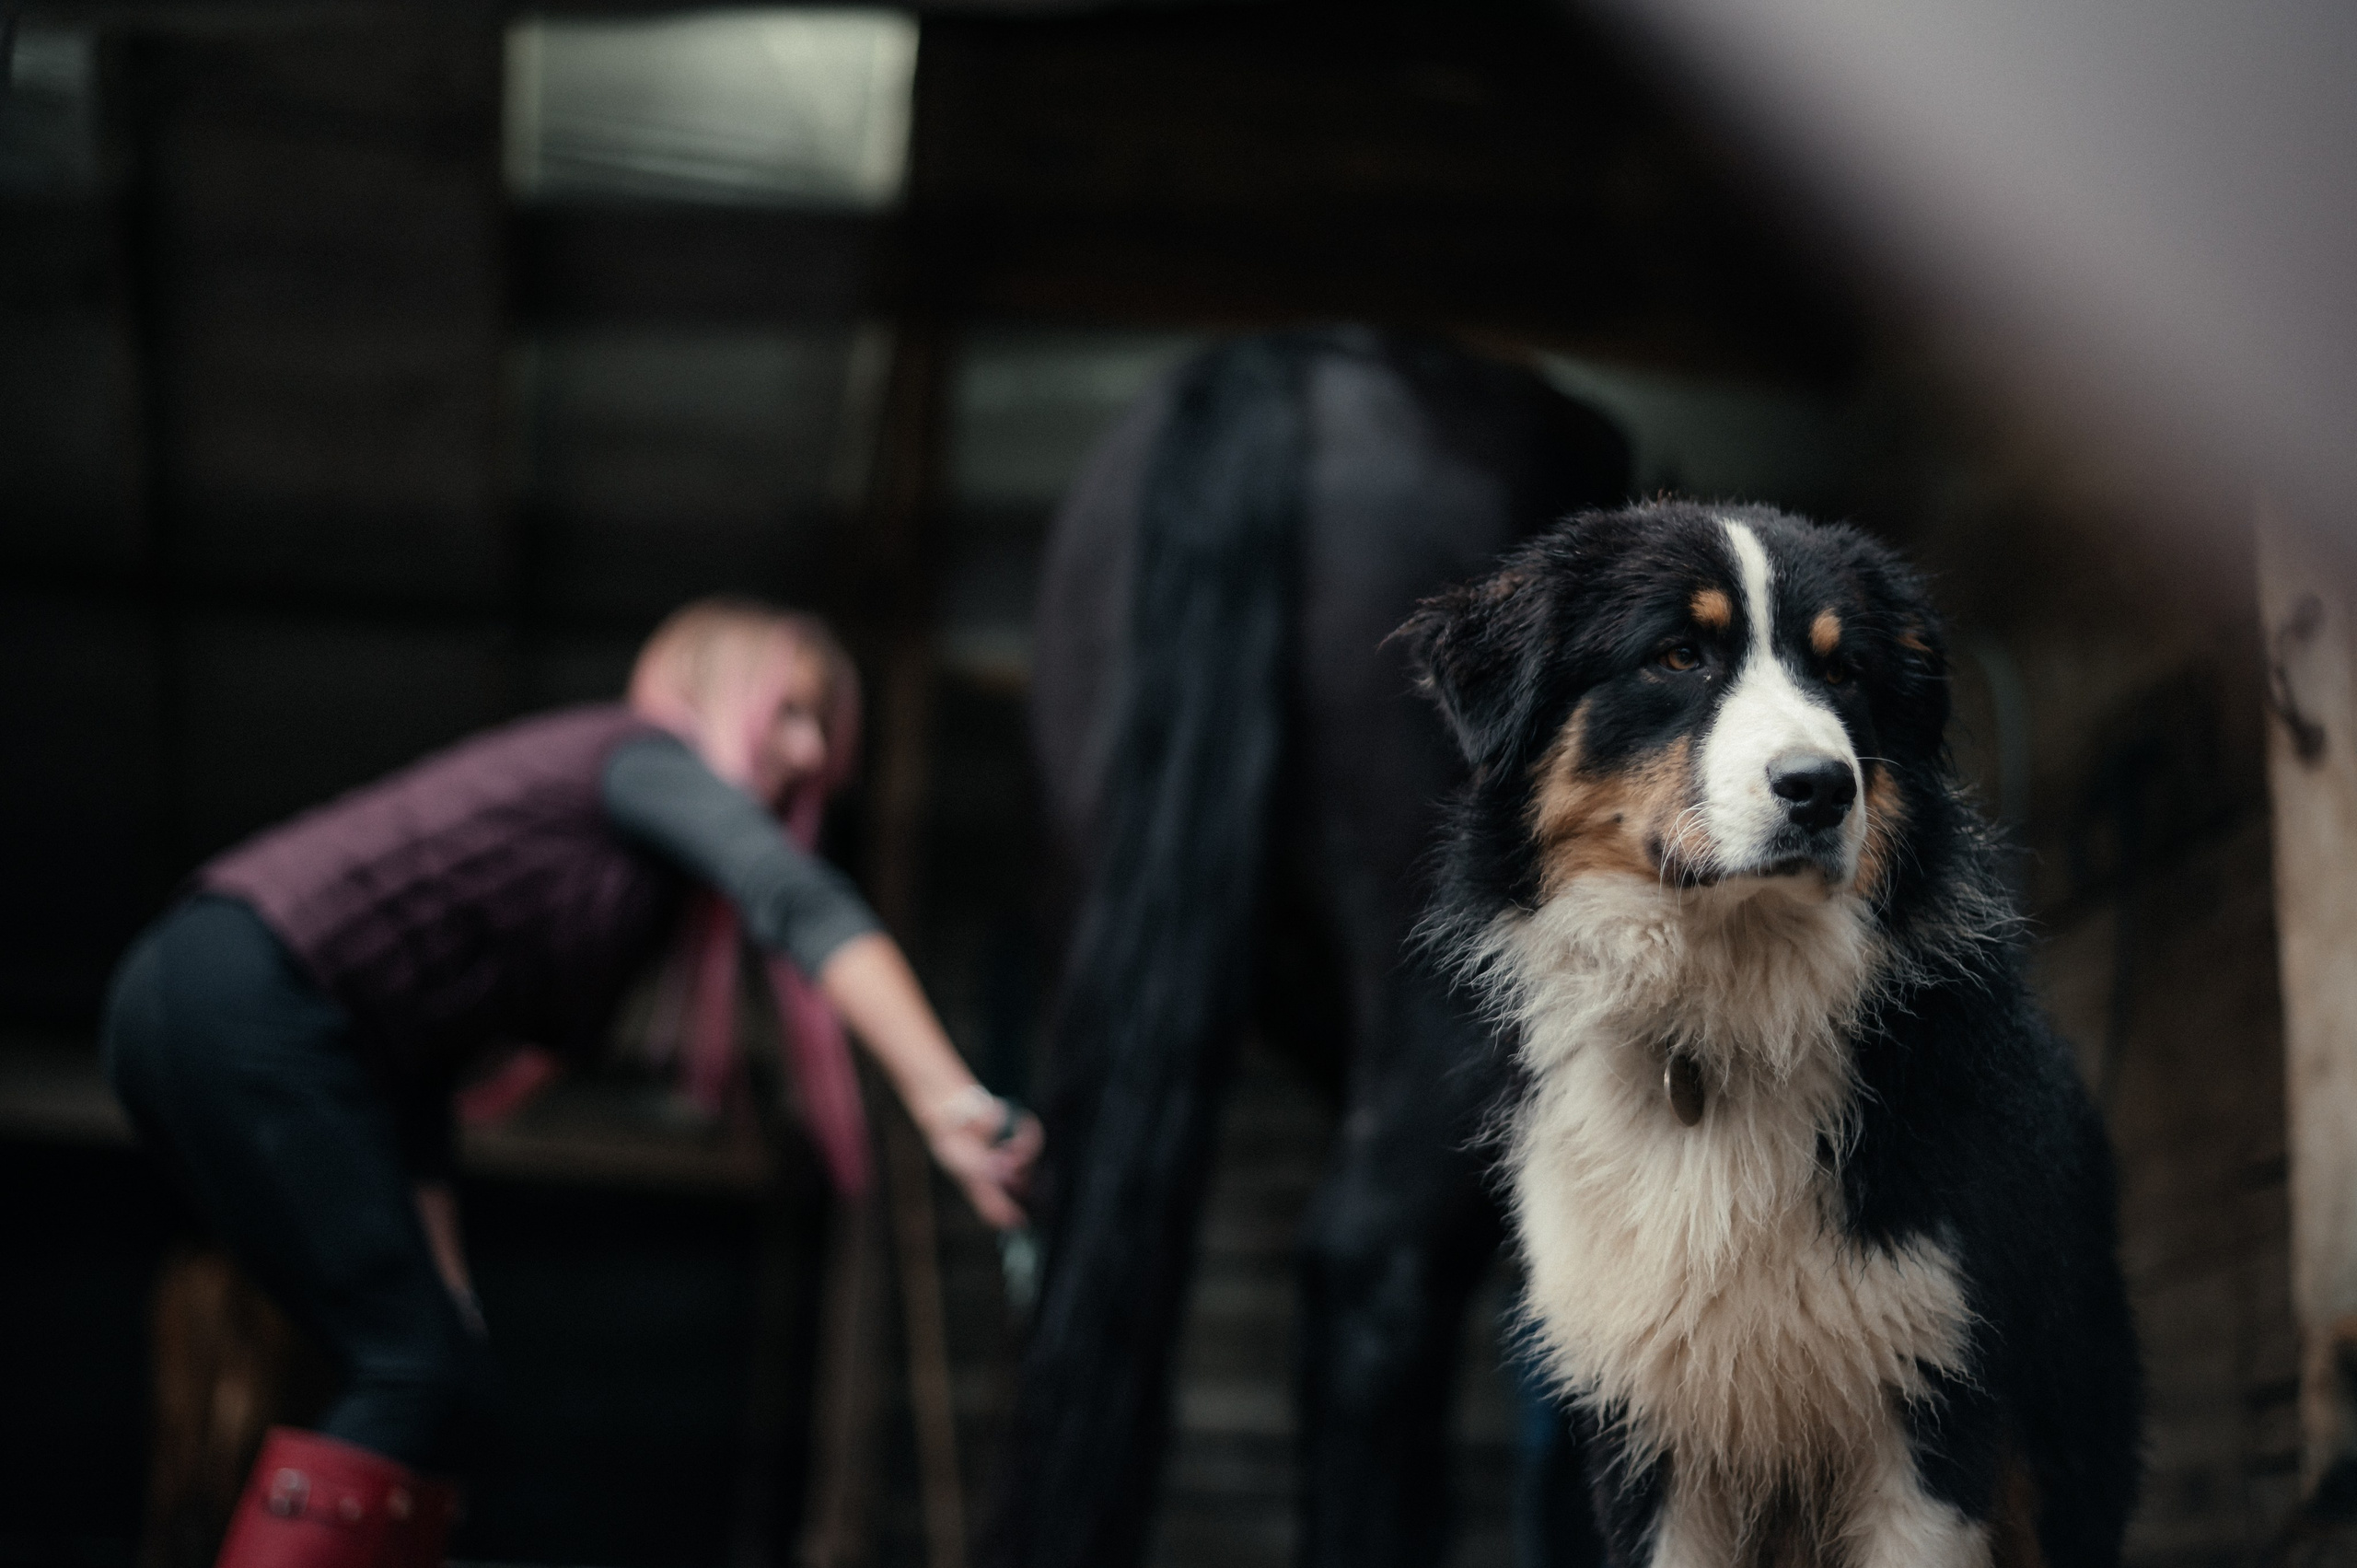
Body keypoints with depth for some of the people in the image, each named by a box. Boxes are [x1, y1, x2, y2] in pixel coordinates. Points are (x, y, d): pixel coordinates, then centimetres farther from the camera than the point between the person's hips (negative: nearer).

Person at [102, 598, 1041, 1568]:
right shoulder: (645, 753, 0)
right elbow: (803, 904, -19)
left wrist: (443, 1284, 20)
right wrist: (947, 1099, -31)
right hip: (253, 1006, -9)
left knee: (431, 1375, 9)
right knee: (422, 1379, -11)